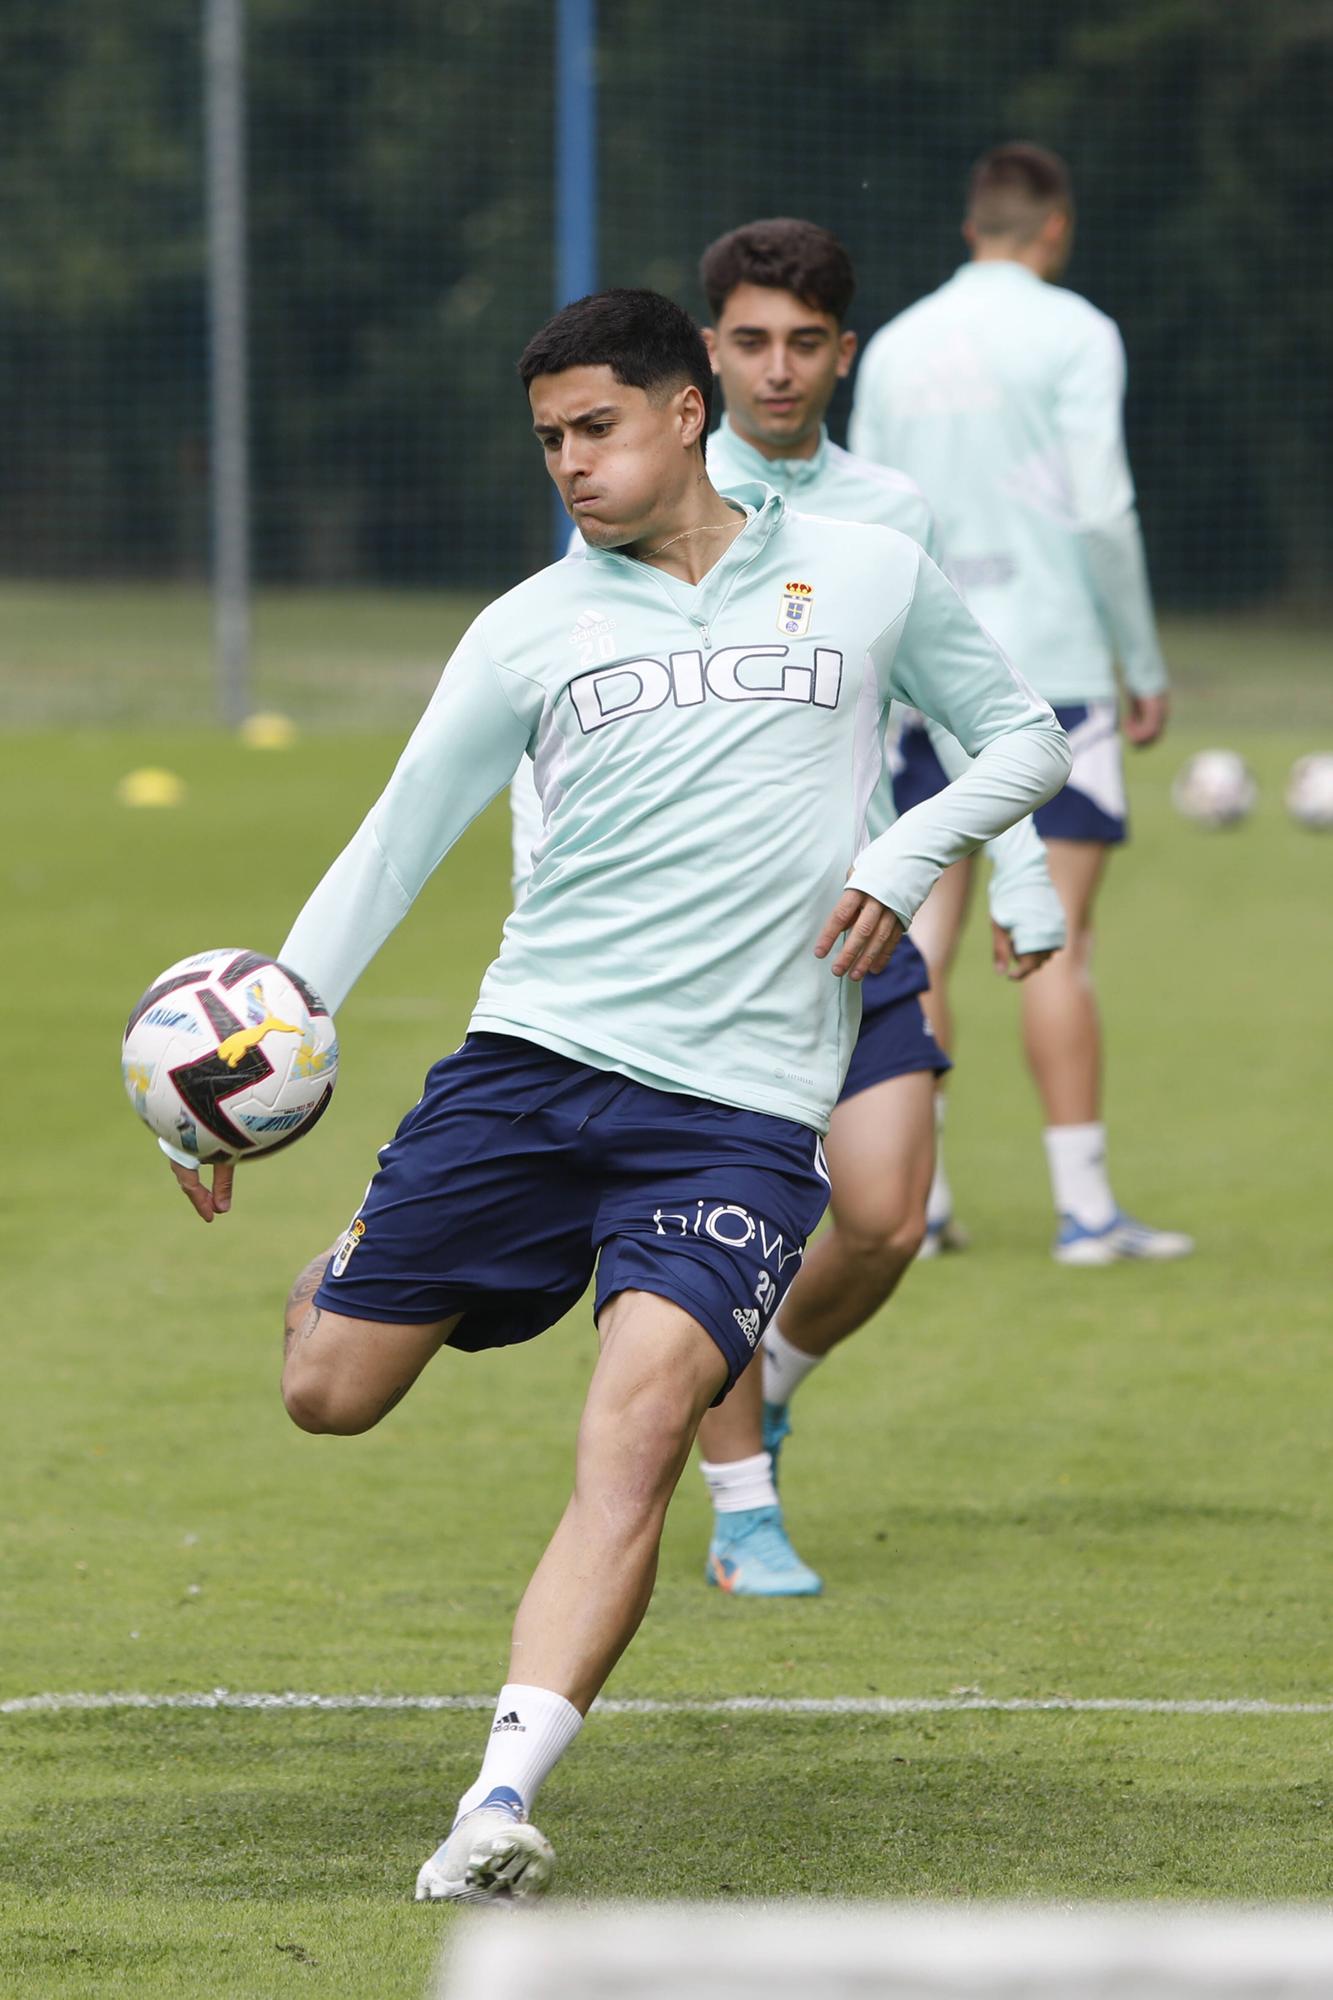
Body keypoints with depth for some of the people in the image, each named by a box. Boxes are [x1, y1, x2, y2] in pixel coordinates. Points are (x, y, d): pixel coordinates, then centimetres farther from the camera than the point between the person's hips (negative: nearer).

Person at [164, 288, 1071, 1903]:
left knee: (635, 1433, -22)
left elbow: (1022, 738, 19)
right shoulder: (533, 628, 9)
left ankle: (502, 1803, -29)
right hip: (531, 1058, 2)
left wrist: (903, 862, 0)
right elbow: (395, 842, 9)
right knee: (328, 1394, 3)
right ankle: (356, 1266, 41)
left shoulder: (867, 578, 9)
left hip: (741, 1104, -2)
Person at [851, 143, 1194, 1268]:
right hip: (1049, 667, -4)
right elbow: (1102, 510, -9)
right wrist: (1146, 667, -1)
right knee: (1056, 942, -5)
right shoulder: (1073, 334, -3)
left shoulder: (896, 346, 12)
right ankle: (1083, 1207, -5)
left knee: (920, 938, 6)